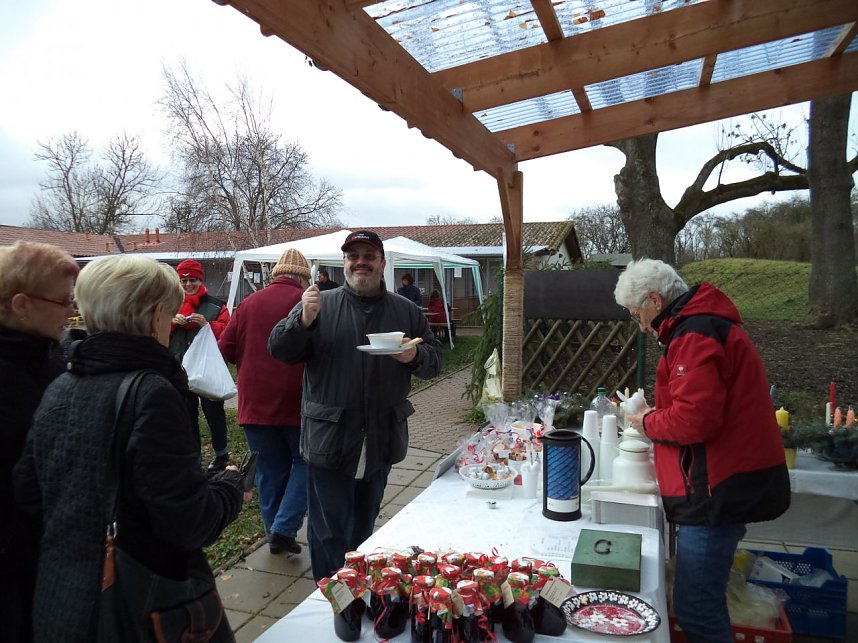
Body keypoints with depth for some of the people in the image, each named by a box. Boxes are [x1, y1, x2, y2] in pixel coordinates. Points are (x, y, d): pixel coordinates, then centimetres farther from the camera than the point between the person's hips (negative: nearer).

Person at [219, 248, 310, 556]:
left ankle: (275, 535, 25)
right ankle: (284, 527, 4)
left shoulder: (249, 304, 3)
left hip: (256, 403, 4)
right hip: (297, 402, -4)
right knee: (305, 462, 14)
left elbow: (225, 349, 4)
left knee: (270, 470, 15)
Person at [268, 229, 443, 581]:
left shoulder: (407, 312, 6)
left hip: (382, 441, 4)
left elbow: (434, 359, 8)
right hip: (329, 438, -3)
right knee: (329, 532, 3)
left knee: (364, 525, 23)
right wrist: (303, 320, -25)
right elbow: (279, 350, -6)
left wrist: (415, 356, -14)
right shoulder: (320, 305, -2)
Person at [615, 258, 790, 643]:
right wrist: (657, 413, 12)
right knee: (704, 603, 20)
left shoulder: (694, 334, -17)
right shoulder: (709, 323, 17)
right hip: (728, 485, 11)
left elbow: (694, 419, -26)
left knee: (695, 611, -4)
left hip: (719, 491, -11)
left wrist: (647, 422, -8)